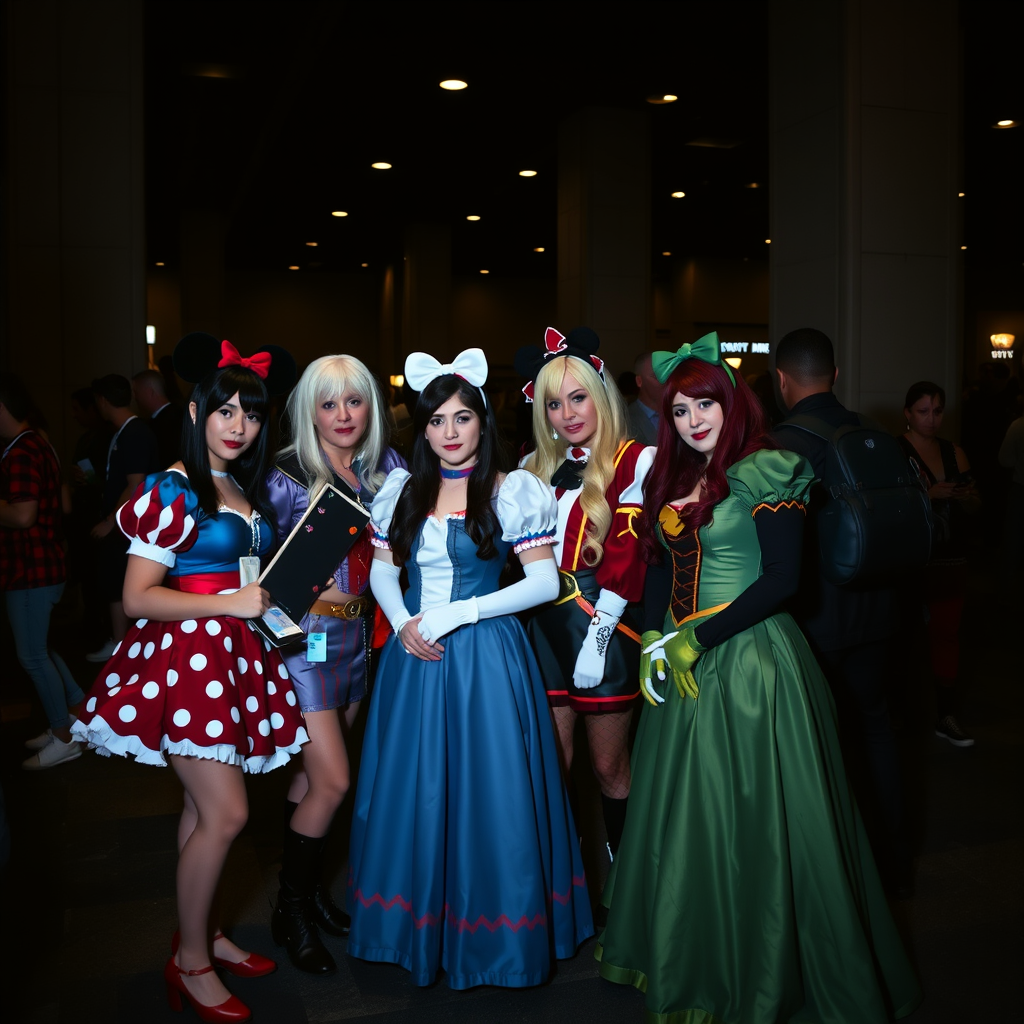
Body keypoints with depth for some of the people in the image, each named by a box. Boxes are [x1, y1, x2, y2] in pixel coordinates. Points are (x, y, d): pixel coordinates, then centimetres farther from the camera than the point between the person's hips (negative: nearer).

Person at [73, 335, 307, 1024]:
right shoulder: (173, 491, -11)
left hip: (234, 655, 7)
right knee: (226, 813, -6)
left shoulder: (246, 489, 12)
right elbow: (139, 597, -15)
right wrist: (231, 603, -18)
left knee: (205, 807, 15)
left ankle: (204, 933, 29)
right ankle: (190, 961, 12)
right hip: (186, 655, -7)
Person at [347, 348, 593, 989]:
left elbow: (545, 581, -10)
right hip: (414, 652, 4)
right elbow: (382, 569, 13)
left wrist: (457, 613, -15)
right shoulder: (404, 490, 7)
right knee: (413, 788, 11)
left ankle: (491, 926, 21)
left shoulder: (513, 491, -5)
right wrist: (402, 623, -7)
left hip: (485, 655, -4)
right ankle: (419, 921, 30)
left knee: (486, 788, 1)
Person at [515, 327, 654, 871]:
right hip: (544, 627, 5)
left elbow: (625, 558, -13)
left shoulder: (635, 462, -6)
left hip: (602, 628, -5)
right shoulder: (536, 468, 13)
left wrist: (597, 634, -17)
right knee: (551, 765, 10)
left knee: (608, 766, 8)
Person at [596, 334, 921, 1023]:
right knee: (685, 815, 16)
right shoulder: (673, 479, 12)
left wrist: (699, 637, -16)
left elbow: (781, 579, -17)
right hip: (686, 664, 7)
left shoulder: (766, 474, -11)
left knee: (752, 818, 2)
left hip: (751, 661, -7)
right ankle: (691, 964, 35)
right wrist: (656, 643, 1)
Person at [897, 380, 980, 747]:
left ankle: (947, 715, 12)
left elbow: (975, 506, 13)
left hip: (951, 560, 5)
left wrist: (964, 496, -8)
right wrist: (927, 494, -24)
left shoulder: (954, 452, 12)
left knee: (947, 632, 5)